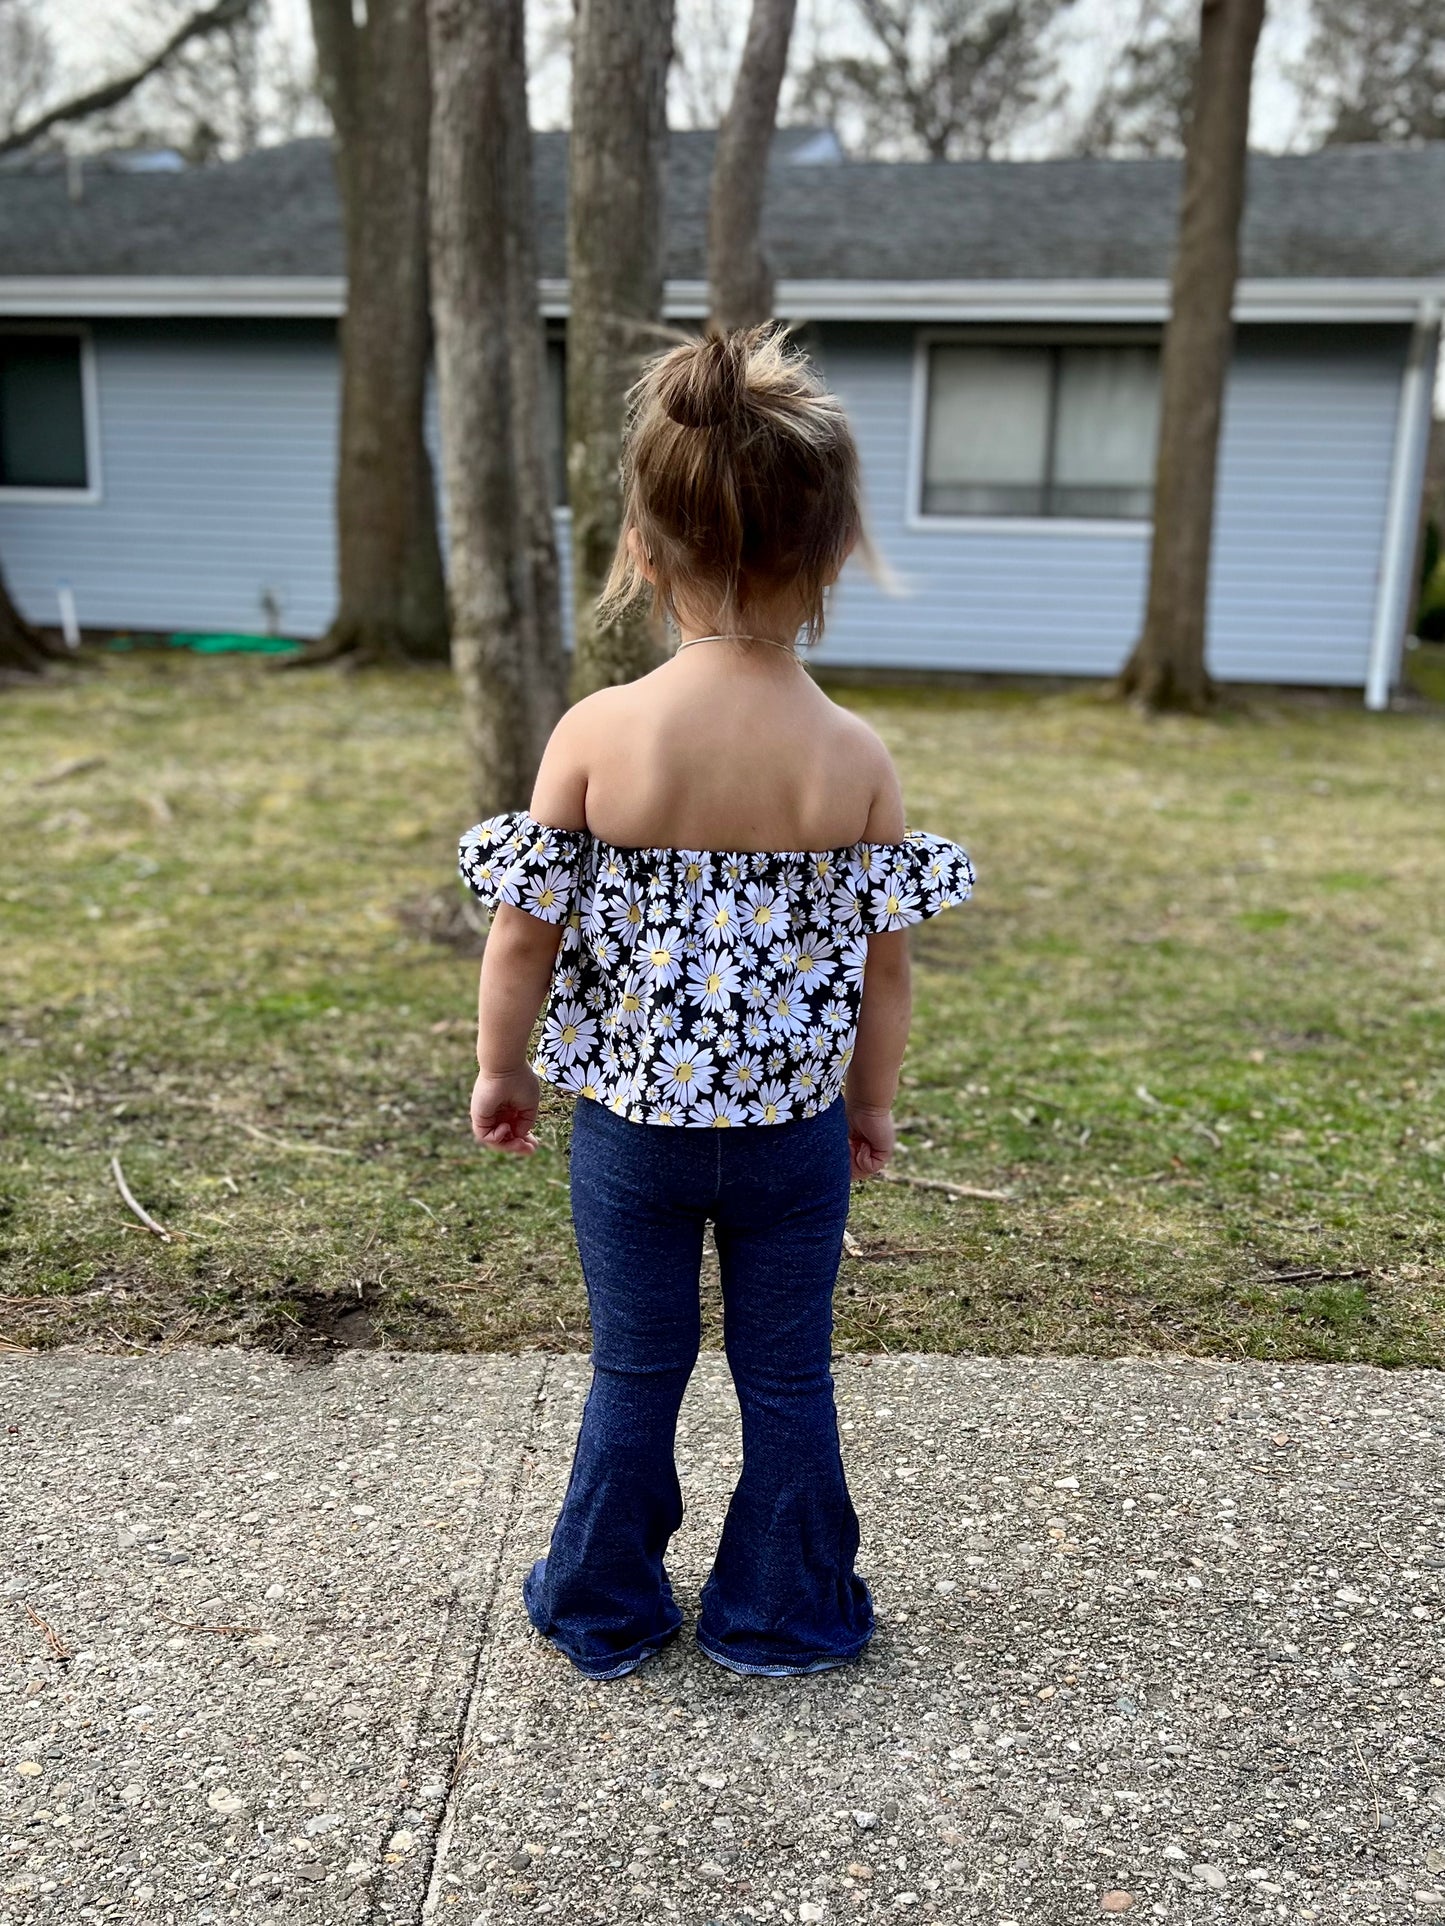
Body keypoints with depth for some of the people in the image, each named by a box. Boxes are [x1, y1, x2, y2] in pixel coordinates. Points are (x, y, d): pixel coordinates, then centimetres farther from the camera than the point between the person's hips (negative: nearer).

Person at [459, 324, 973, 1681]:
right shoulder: (854, 758, -12)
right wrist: (873, 1101, 11)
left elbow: (523, 933, -10)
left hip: (630, 1117, 0)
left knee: (636, 1372, 18)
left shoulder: (597, 733, -16)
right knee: (786, 1376, 18)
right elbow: (883, 966, -5)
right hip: (796, 1125, 0)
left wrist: (500, 1065, 7)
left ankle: (605, 1611, 36)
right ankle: (783, 1613, 34)